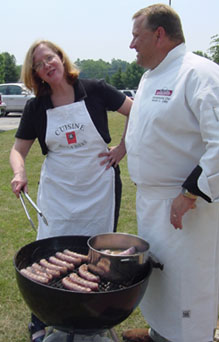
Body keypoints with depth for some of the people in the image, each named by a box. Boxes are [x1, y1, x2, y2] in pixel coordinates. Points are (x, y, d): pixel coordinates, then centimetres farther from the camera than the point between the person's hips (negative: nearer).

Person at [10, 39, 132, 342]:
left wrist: (123, 148, -6)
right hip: (57, 190, 1)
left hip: (99, 186, -1)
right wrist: (19, 172, -17)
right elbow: (18, 149, 3)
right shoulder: (36, 107, -1)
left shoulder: (94, 90, -7)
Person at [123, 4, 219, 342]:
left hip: (185, 207, -10)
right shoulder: (150, 76, 12)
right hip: (150, 200, 10)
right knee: (154, 273, 23)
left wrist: (191, 193, -26)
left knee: (187, 283, 2)